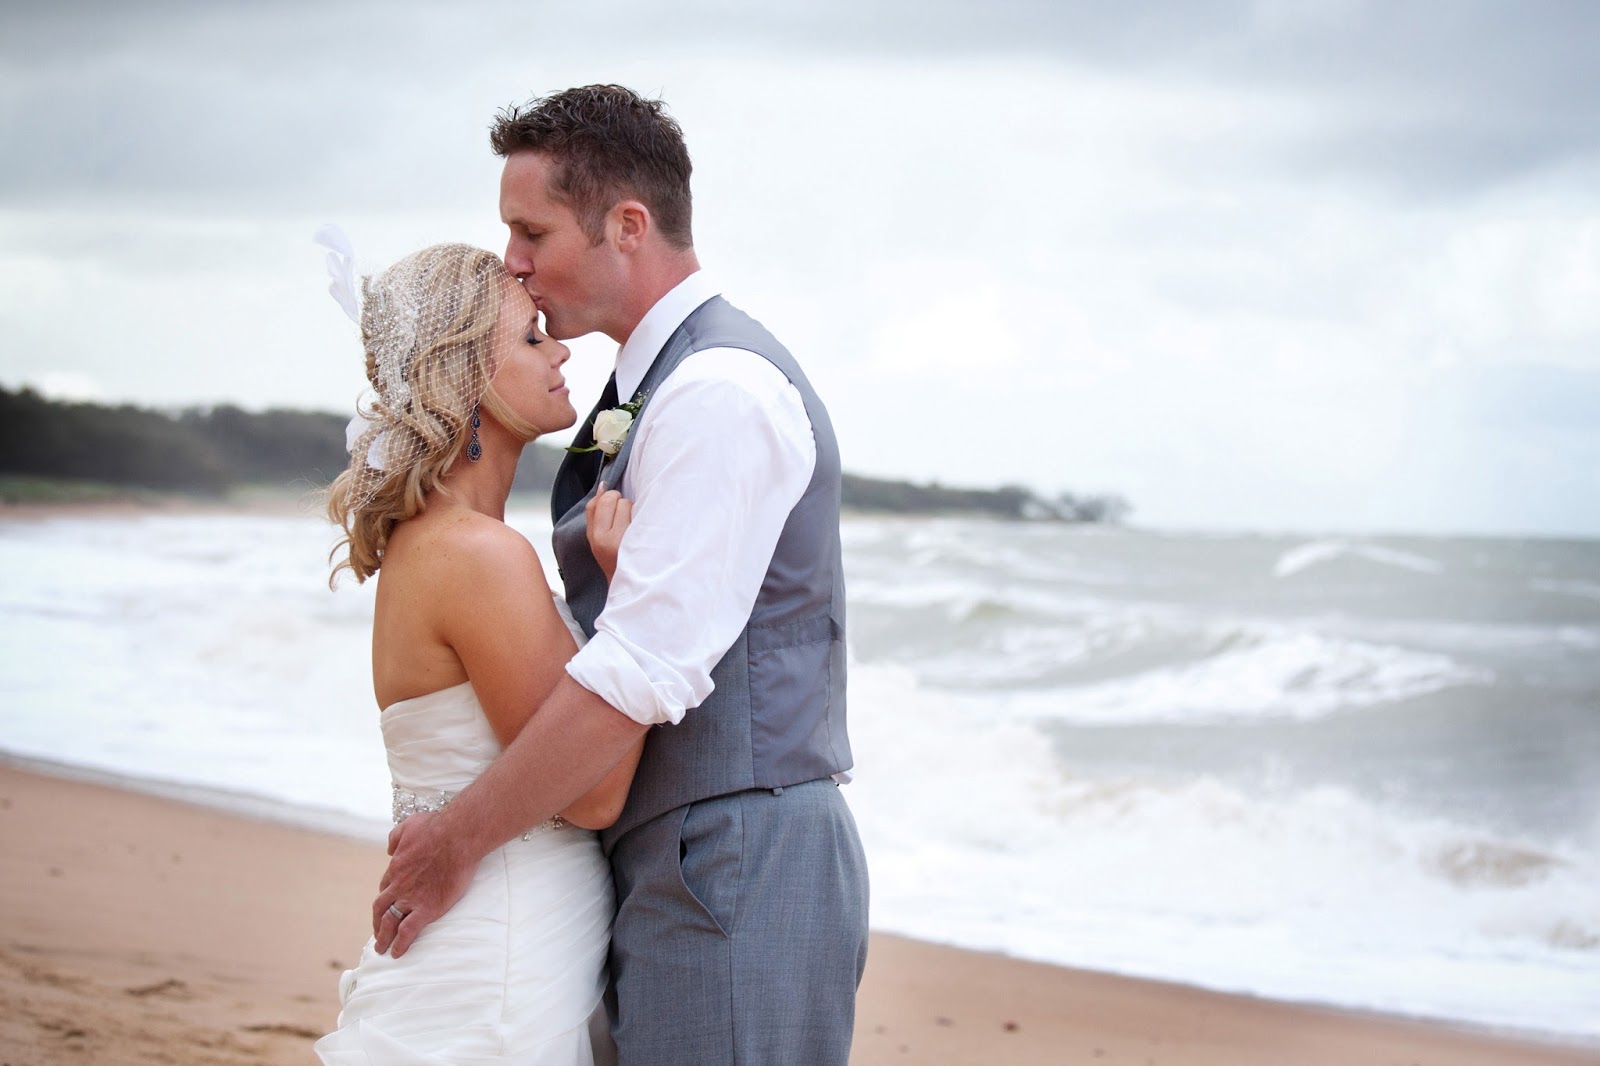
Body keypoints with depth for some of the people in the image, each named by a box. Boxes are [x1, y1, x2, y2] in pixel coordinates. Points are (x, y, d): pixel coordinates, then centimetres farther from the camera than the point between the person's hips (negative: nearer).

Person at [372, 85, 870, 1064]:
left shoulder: (718, 392, -16)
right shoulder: (661, 386, 17)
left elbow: (642, 678, -22)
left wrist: (460, 840, -14)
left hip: (731, 868, -10)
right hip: (690, 867, 10)